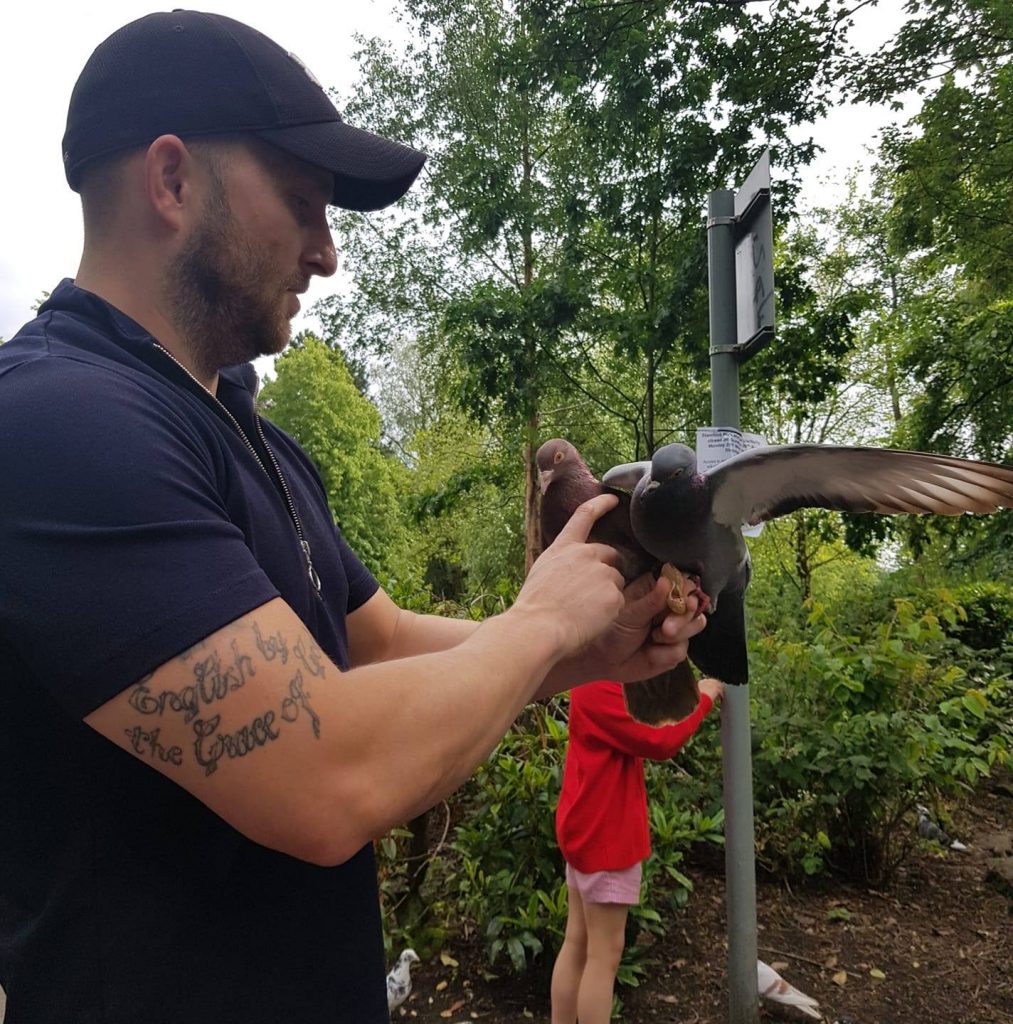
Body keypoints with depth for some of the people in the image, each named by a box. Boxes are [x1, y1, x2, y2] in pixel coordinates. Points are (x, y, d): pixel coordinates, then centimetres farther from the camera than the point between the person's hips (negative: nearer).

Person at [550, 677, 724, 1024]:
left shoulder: (599, 684, 11)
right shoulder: (600, 689, -21)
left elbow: (638, 732, 10)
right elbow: (659, 742, -23)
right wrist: (702, 699, -11)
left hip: (592, 828, 10)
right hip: (604, 831, -10)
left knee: (578, 943, 15)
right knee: (604, 953, 1)